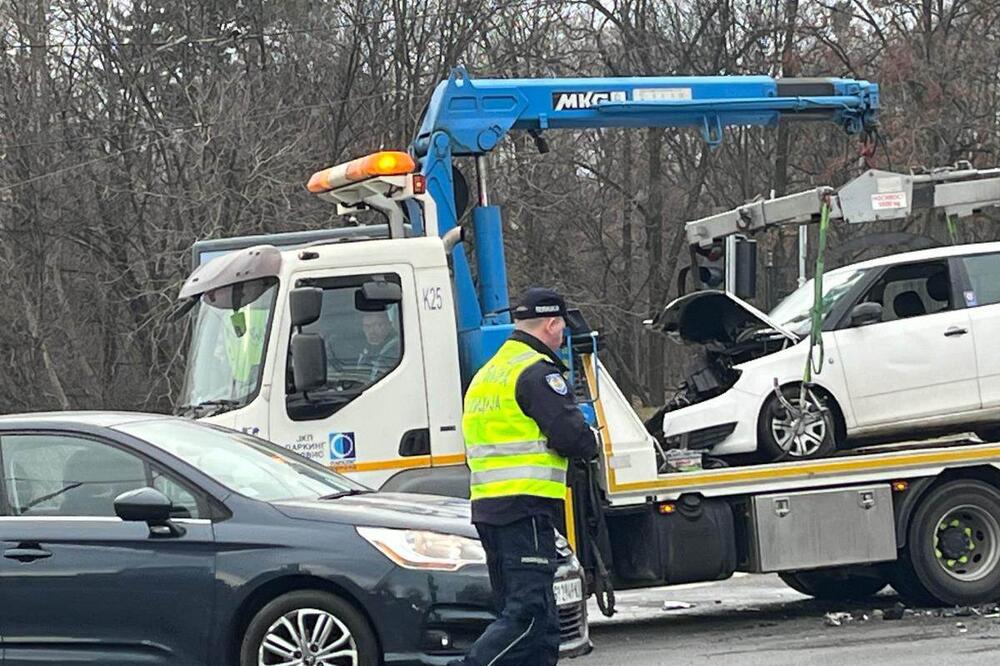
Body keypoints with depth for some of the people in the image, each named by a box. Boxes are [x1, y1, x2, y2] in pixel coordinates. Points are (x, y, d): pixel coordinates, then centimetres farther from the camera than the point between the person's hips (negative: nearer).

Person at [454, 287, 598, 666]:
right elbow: (571, 435, -16)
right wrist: (590, 445, 6)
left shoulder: (486, 374, 22)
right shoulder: (538, 371, -8)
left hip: (486, 506, 10)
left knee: (521, 611, 11)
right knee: (530, 614, -12)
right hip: (527, 507, -10)